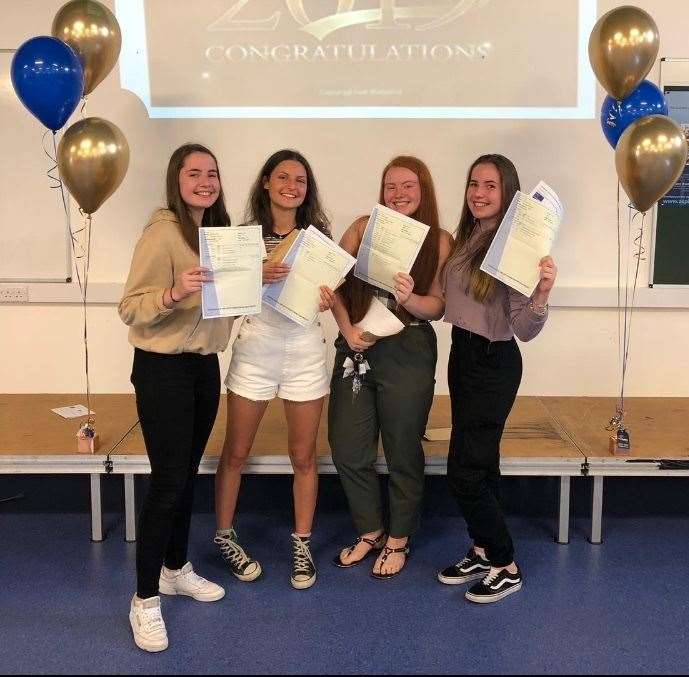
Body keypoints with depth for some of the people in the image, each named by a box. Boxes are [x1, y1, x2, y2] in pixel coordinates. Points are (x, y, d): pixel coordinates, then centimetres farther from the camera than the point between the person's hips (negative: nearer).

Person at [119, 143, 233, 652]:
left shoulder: (217, 230, 8)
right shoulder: (163, 232, -16)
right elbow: (131, 309, -19)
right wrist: (175, 292, -36)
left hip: (205, 364, 8)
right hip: (163, 368, -7)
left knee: (188, 474, 16)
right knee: (168, 482, -5)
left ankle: (176, 569, 33)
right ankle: (145, 601, 8)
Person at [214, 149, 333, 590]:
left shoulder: (317, 236, 1)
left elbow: (330, 292, 7)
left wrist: (328, 300, -16)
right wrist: (259, 277, -26)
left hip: (305, 351, 1)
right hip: (255, 350, -1)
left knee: (304, 455, 9)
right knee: (236, 453, 9)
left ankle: (302, 544, 25)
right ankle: (224, 535, 28)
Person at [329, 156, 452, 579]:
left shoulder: (440, 241, -1)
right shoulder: (363, 228, 4)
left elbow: (438, 306, -3)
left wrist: (409, 298, -23)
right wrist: (347, 328, -11)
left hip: (407, 354, -2)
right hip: (356, 347, 3)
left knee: (403, 451, 9)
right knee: (347, 449, 8)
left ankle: (399, 539, 29)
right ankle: (370, 532, 30)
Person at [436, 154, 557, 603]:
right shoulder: (465, 240, 5)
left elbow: (524, 330, -20)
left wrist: (541, 295, -38)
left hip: (494, 365, -8)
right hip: (462, 354, 8)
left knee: (465, 472, -3)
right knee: (481, 465, 18)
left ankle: (506, 567, 14)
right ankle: (485, 553, 33)